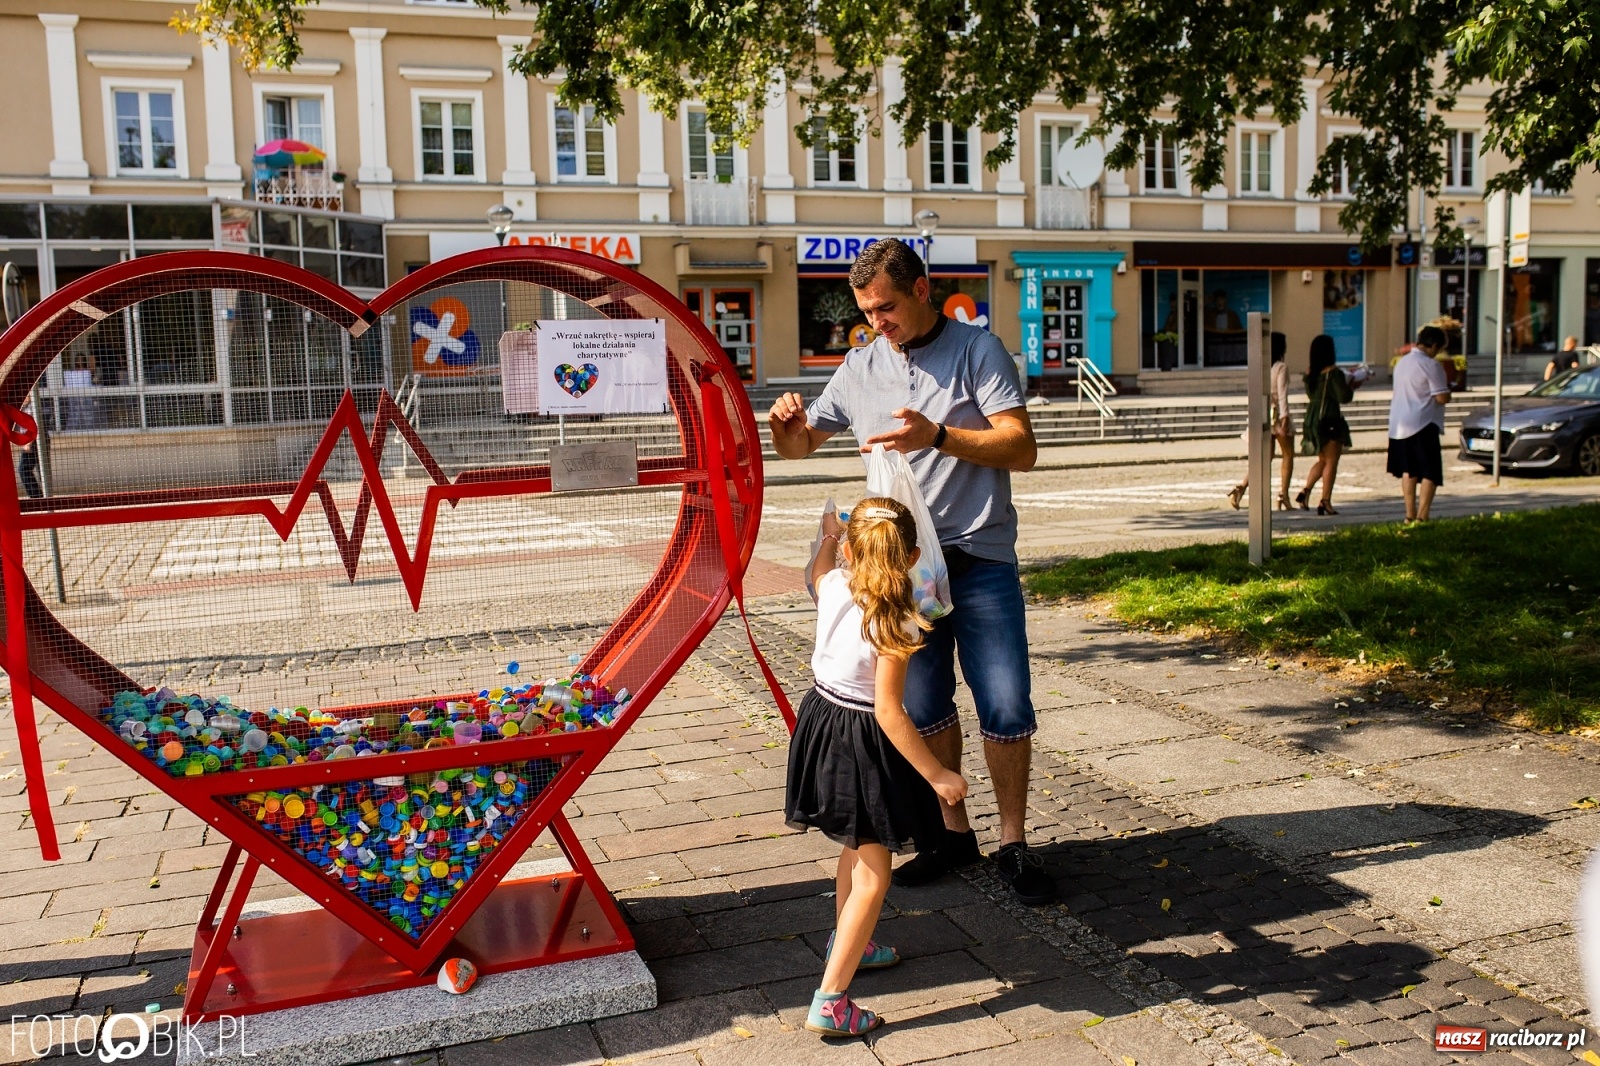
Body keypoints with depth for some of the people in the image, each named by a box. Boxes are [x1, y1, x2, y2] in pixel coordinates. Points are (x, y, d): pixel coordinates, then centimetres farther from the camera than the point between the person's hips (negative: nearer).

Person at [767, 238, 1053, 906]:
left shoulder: (977, 350, -3)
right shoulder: (860, 367, 10)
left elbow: (1022, 449, -13)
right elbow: (801, 445, 17)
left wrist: (937, 435, -27)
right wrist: (783, 424, -7)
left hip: (980, 557, -3)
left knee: (1006, 708, -3)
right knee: (924, 709, 10)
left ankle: (1012, 845, 14)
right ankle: (954, 832, 27)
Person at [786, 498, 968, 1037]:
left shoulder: (832, 588, -7)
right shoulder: (893, 624, -25)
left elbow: (819, 567, 20)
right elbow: (889, 712, -26)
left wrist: (829, 535, 39)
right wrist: (936, 775, -19)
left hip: (823, 721, 8)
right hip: (863, 744, -8)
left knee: (858, 847, 29)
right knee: (872, 876, 1)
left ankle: (847, 945, 49)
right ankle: (830, 1002, 0)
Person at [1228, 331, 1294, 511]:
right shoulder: (1281, 367, -9)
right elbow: (1282, 394, -15)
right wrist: (1284, 417, -17)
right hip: (1278, 414, -6)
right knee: (1288, 455, 8)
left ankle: (1241, 488, -11)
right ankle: (1283, 495, 5)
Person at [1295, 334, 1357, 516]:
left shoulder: (1310, 374, 6)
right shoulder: (1333, 373, -14)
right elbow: (1344, 397, -16)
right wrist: (1351, 386, 5)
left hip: (1312, 419, 7)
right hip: (1330, 421, -7)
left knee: (1322, 460, 18)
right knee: (1331, 462, 1)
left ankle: (1306, 491, 2)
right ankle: (1325, 501, 1)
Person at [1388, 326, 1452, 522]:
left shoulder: (1402, 362, 11)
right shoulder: (1431, 365, -14)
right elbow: (1442, 398, -17)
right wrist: (1447, 386, 4)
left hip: (1399, 424, 8)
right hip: (1422, 425, -8)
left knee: (1408, 470, 16)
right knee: (1430, 473, -3)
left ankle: (1410, 515, 20)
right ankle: (1421, 517, -10)